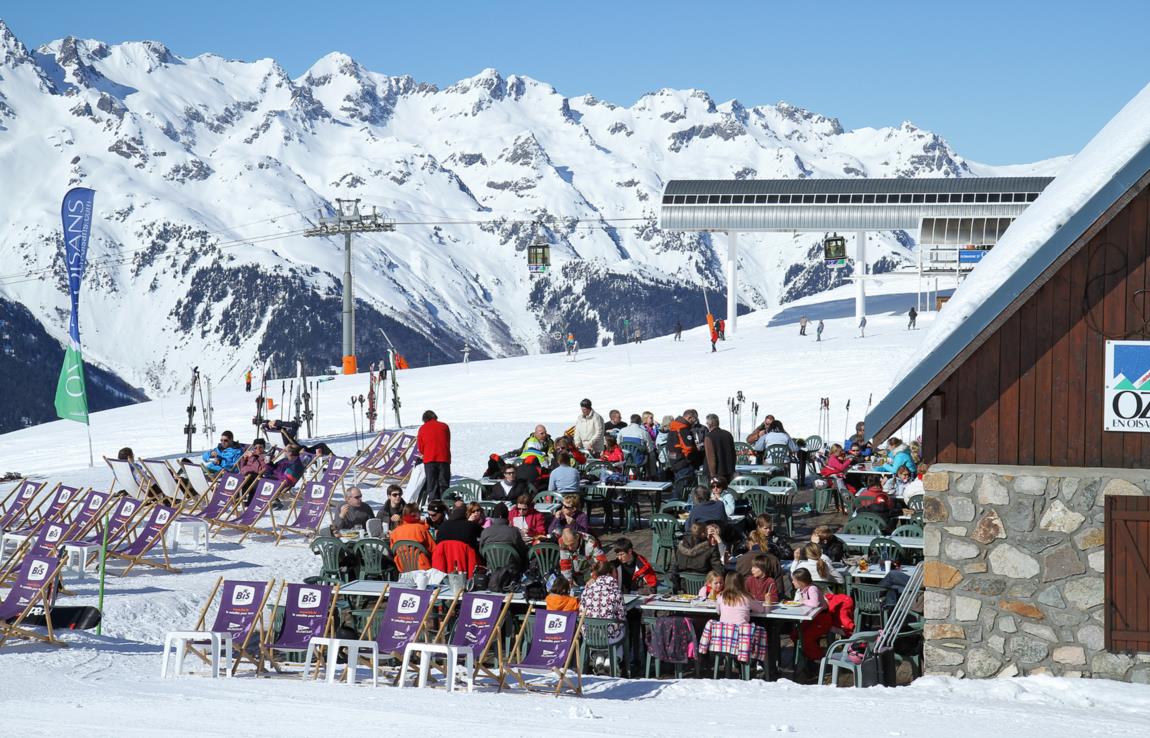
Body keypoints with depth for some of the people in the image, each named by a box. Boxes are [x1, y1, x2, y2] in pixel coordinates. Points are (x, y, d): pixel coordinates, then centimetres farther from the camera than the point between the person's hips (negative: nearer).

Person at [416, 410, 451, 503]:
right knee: (444, 485, 4)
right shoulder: (444, 426, 8)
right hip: (444, 459, 1)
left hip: (429, 460, -1)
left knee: (431, 485, 2)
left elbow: (420, 447, 9)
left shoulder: (423, 428, 6)